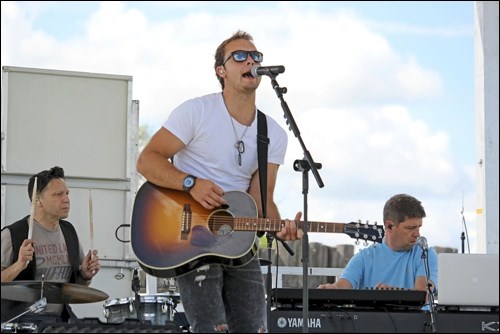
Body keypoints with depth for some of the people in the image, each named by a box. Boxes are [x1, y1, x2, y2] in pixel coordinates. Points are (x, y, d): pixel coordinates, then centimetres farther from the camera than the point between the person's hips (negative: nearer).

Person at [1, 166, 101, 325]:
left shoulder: (69, 232, 10)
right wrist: (18, 266, -26)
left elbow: (78, 284, 19)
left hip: (61, 320, 5)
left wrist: (86, 274, -1)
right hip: (20, 321, -5)